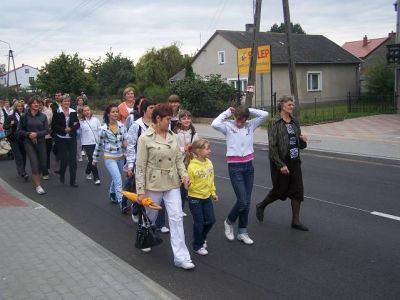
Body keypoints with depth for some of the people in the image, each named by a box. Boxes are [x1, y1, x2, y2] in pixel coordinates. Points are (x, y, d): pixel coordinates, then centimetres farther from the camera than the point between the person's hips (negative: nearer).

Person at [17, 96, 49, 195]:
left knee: (43, 164, 9)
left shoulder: (43, 116, 1)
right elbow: (19, 131, 0)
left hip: (41, 142, 3)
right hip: (29, 143, -2)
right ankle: (38, 186, 3)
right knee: (35, 165, -8)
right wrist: (29, 134, -16)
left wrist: (37, 134, -17)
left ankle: (35, 176, 40)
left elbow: (46, 130, -2)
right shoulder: (24, 116, -2)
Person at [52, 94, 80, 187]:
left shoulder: (73, 112, 5)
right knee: (64, 159, 0)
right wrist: (64, 129, -17)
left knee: (73, 160, 1)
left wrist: (71, 128, -14)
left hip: (72, 139, 2)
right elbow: (53, 126, -6)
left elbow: (78, 125, 5)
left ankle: (72, 181, 9)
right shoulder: (57, 112, -4)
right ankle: (62, 175, 30)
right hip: (62, 139, -2)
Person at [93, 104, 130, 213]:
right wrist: (95, 159, 7)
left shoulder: (122, 125, -3)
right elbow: (99, 145, -1)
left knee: (115, 178, 21)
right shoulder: (104, 129, -11)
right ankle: (122, 204, -15)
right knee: (118, 180, -16)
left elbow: (125, 140, 6)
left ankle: (112, 195, 45)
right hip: (110, 158, -4)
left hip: (121, 157, 4)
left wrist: (126, 143, -18)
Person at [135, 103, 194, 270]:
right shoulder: (145, 138, -13)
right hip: (154, 183, -4)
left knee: (177, 217, -2)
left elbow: (178, 158, 10)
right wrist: (141, 191, -11)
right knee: (151, 216, 16)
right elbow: (140, 166, -12)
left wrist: (184, 173, -7)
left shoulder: (171, 135, 3)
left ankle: (181, 257, 1)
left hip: (172, 183, 4)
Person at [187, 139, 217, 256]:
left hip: (207, 197, 6)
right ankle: (198, 246, 25)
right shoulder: (192, 166, -21)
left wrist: (213, 192, 16)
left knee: (211, 220, 12)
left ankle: (202, 238, 39)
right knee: (199, 222, 5)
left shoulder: (209, 163, -1)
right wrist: (188, 184, -35)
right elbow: (190, 185, -15)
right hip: (195, 198, -6)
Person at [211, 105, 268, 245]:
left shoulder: (250, 125, 5)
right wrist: (227, 112, -12)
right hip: (235, 167, -5)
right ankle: (229, 222, 20)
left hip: (248, 166, 5)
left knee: (246, 202, 8)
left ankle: (242, 232, 21)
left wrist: (249, 110, -3)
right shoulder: (228, 126, -5)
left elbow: (264, 114, -3)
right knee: (242, 201, -9)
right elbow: (214, 124, -24)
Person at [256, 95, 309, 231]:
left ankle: (296, 221, 16)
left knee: (298, 191, 5)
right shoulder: (275, 123, -12)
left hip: (295, 162, 6)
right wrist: (281, 165, -20)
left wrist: (303, 141, -6)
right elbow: (272, 146, -16)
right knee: (280, 191, 6)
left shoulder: (295, 122, 8)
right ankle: (261, 206, 33)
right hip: (280, 162, -6)